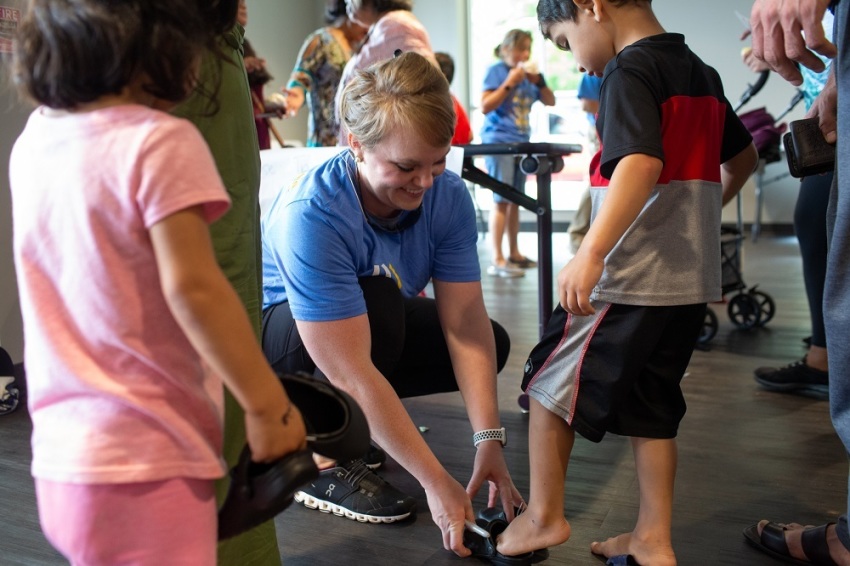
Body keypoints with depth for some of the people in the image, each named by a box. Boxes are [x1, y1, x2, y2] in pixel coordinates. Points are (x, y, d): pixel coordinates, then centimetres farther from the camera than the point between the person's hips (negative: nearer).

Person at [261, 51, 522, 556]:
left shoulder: (448, 194, -20)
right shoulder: (309, 215, -37)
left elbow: (465, 323, -21)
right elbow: (350, 371, -39)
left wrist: (489, 441, -29)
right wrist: (437, 483, -38)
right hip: (276, 331, -6)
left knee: (492, 344, -5)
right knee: (380, 302, -35)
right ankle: (326, 462, -13)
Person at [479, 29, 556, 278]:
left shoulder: (527, 73, 13)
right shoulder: (496, 70, -4)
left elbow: (550, 101, 13)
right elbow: (485, 106, -13)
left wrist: (538, 81, -2)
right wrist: (509, 83, -14)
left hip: (521, 143, 6)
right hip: (499, 141, -6)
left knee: (516, 200, 10)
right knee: (502, 200, -11)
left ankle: (514, 254, 18)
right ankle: (497, 260, -12)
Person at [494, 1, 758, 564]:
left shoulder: (629, 70, -13)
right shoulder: (702, 74, 13)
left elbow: (642, 162, -30)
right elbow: (744, 157, 25)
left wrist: (591, 251, -37)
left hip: (628, 278, -8)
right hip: (691, 280, 8)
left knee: (551, 383, 7)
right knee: (653, 406, 14)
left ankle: (544, 517, 15)